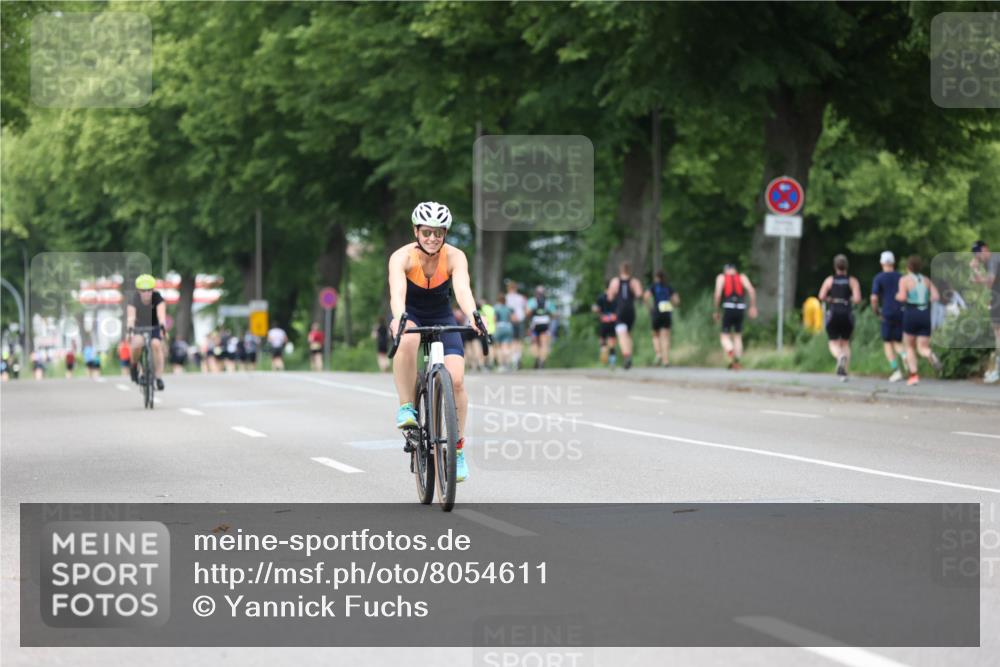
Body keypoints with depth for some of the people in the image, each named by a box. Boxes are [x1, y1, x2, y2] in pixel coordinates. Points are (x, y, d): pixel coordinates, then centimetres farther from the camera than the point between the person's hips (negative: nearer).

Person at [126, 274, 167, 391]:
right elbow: (131, 316, -35)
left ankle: (159, 378, -25)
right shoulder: (134, 300, -21)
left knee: (156, 344, -29)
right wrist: (130, 328, -55)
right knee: (137, 343, -31)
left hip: (155, 327, 0)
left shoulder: (158, 298, -22)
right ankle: (134, 365, -1)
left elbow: (161, 314, -38)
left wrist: (162, 326, -57)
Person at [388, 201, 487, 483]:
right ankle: (406, 408, -24)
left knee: (456, 379, -18)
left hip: (441, 317, 2)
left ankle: (458, 449, -2)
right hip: (410, 316, -2)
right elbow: (397, 291, -40)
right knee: (407, 341, -40)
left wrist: (473, 315, -57)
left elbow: (462, 288, -37)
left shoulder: (455, 257, -19)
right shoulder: (402, 257, -23)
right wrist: (397, 319, -61)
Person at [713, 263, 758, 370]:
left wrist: (716, 311, 4)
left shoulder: (721, 277, 12)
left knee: (725, 336, 2)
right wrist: (753, 307, 2)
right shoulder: (742, 277, 15)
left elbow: (718, 294, -1)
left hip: (728, 308, -2)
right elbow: (751, 290, 0)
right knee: (738, 336, 16)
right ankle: (737, 362, 11)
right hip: (741, 308, 2)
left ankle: (730, 351, -28)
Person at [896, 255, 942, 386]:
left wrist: (897, 296, 6)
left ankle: (914, 375, 4)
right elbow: (936, 296, 0)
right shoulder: (926, 280, 11)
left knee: (909, 347, 15)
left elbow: (902, 297, -16)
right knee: (922, 348, 4)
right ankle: (930, 355, -33)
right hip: (926, 314, 3)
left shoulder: (905, 280, -3)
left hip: (911, 314, -3)